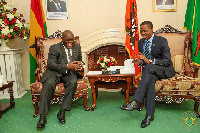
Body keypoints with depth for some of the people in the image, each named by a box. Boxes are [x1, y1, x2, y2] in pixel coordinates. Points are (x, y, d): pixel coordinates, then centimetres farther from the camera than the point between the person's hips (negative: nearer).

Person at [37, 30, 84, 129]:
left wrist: (80, 65, -3)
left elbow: (80, 61, 25)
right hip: (54, 72, -2)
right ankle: (43, 116, -30)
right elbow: (50, 64, -11)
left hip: (69, 73, 3)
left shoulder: (77, 47, 15)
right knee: (49, 83, -34)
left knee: (73, 82, -32)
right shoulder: (54, 48, 0)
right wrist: (67, 66, -23)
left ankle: (62, 111, -26)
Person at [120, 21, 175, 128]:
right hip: (150, 71, 4)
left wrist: (150, 61, -27)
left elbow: (168, 61, -15)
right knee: (150, 78, -34)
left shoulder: (161, 41, -9)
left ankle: (136, 102, -43)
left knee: (149, 67, -37)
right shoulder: (140, 42, 9)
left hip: (165, 70, -4)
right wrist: (140, 62, -11)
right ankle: (149, 114, -34)